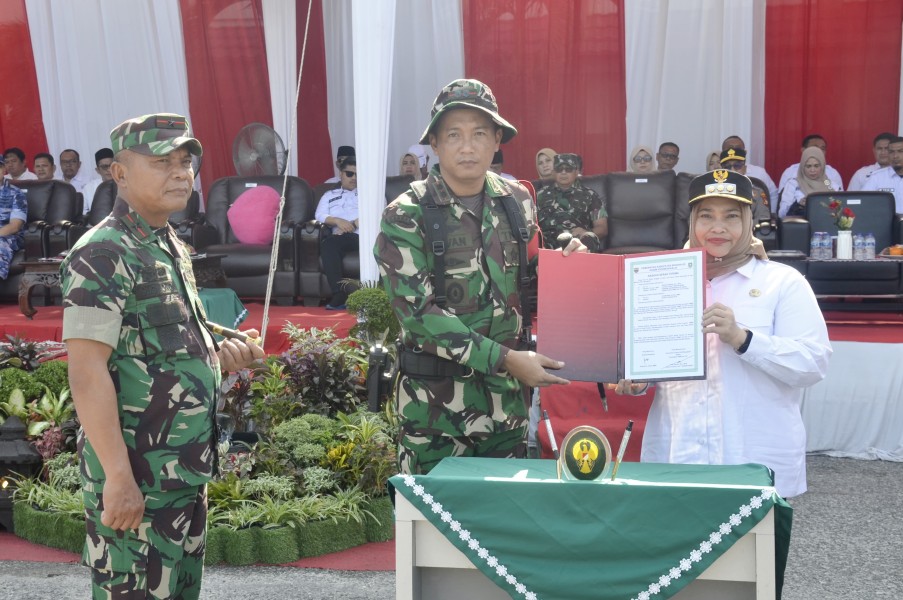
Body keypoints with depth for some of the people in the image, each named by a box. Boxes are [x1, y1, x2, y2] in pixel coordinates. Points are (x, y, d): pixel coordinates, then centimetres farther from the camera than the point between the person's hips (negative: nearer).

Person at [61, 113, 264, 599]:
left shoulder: (171, 247, 12)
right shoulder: (102, 256, -16)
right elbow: (87, 374, -21)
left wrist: (219, 356, 3)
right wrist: (118, 476, -24)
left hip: (187, 468, 9)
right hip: (136, 476, -9)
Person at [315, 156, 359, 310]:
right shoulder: (330, 195, 31)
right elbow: (319, 216, 14)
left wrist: (354, 224, -9)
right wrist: (337, 221, -8)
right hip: (340, 238, 1)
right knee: (328, 244, -35)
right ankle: (339, 294, -45)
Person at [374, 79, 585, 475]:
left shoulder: (517, 201, 5)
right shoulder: (405, 217, -11)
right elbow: (419, 314, -17)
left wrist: (564, 261, -3)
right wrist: (505, 359, -21)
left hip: (508, 397, 4)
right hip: (436, 402, -4)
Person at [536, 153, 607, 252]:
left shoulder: (589, 195, 20)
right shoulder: (541, 195, 25)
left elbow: (602, 228, 14)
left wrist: (586, 233, -9)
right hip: (548, 245, 2)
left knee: (589, 239, -39)